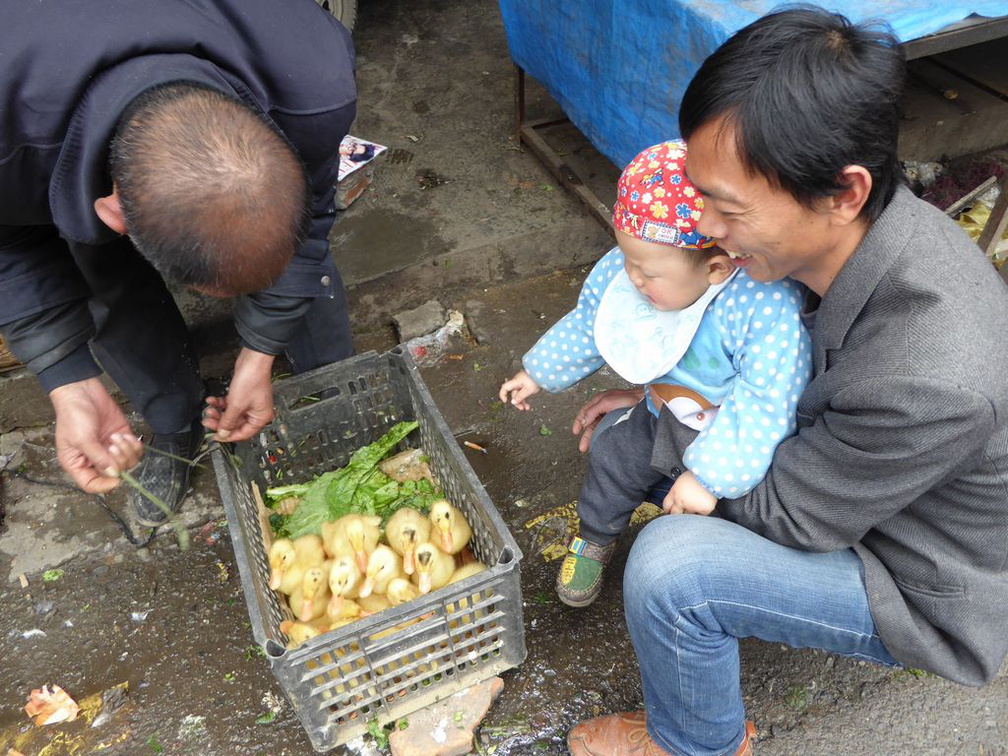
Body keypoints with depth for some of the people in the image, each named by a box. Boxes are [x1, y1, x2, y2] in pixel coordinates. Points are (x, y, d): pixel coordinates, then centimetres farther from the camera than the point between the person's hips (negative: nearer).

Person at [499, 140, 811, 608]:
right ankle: (595, 539, 43)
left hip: (735, 437, -5)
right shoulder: (621, 273, -20)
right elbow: (587, 323, 1)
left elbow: (762, 405, -38)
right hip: (662, 416, 5)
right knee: (611, 462, 12)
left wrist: (710, 476, -40)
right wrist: (539, 373, 12)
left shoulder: (766, 307, -40)